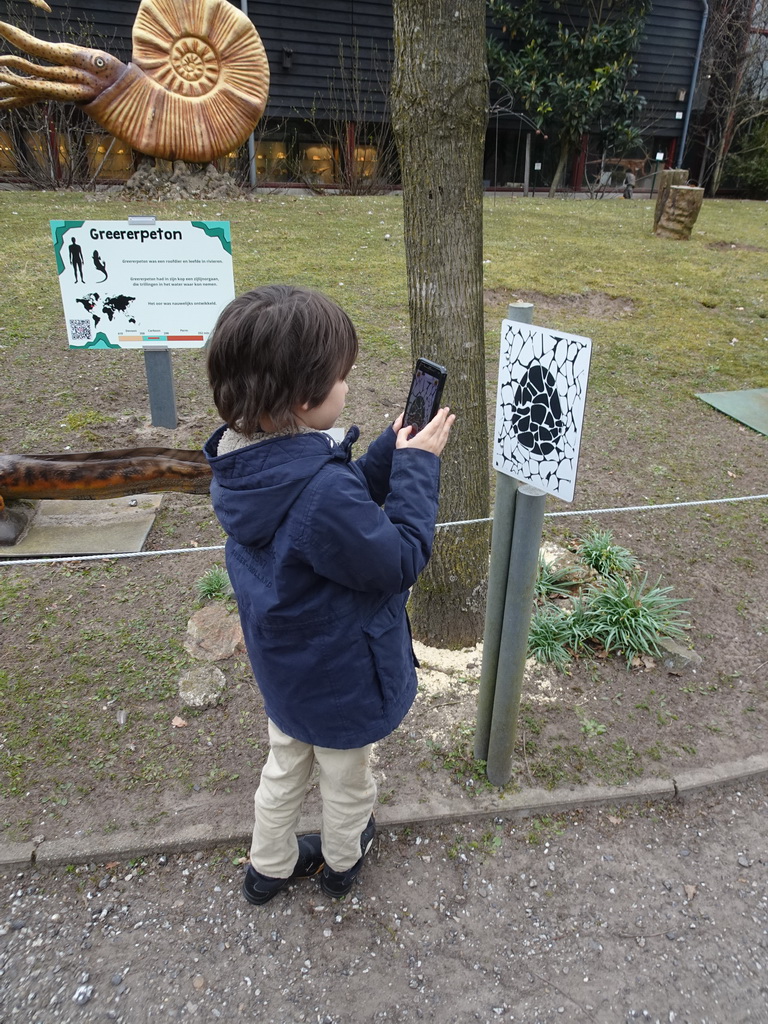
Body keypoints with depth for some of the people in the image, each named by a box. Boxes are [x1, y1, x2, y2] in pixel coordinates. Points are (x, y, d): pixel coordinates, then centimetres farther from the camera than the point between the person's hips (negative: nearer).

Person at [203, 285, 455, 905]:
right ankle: (343, 861, 55)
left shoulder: (241, 460, -13)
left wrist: (393, 452, -8)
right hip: (343, 679, -7)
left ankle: (270, 867, 56)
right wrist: (417, 464, -19)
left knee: (286, 765, 31)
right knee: (347, 782, 26)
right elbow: (402, 559, -26)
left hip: (283, 666, 7)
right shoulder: (320, 492, -41)